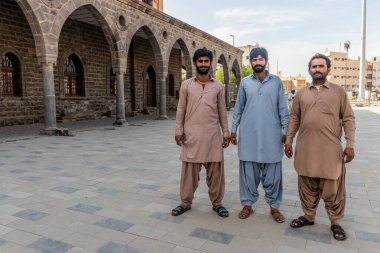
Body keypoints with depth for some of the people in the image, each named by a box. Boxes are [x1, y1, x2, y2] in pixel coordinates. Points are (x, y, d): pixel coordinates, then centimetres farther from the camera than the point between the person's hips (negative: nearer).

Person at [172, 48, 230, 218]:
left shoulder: (218, 86, 5)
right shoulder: (186, 85, 3)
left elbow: (222, 111, 7)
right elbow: (181, 109, 3)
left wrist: (226, 133, 4)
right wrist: (178, 130, -4)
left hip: (213, 135, 1)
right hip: (191, 134, -1)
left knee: (215, 170, 7)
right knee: (189, 170, 6)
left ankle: (217, 203, 22)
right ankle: (186, 203, 21)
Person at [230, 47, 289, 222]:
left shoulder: (276, 81, 4)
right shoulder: (245, 82, 5)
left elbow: (283, 109, 4)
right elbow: (238, 108, 8)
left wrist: (285, 131, 0)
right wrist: (233, 130, 6)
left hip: (271, 135, 0)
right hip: (248, 135, 1)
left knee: (272, 173, 6)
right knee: (248, 172, 7)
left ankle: (274, 206, 21)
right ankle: (247, 204, 22)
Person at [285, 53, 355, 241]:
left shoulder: (339, 92, 3)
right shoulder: (301, 93, 9)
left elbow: (348, 119, 1)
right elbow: (294, 119, 11)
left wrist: (350, 144, -6)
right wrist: (288, 141, 6)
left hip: (331, 149, -2)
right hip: (305, 149, 3)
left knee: (332, 189, 6)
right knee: (307, 186, 13)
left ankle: (335, 222, 24)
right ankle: (309, 216, 30)